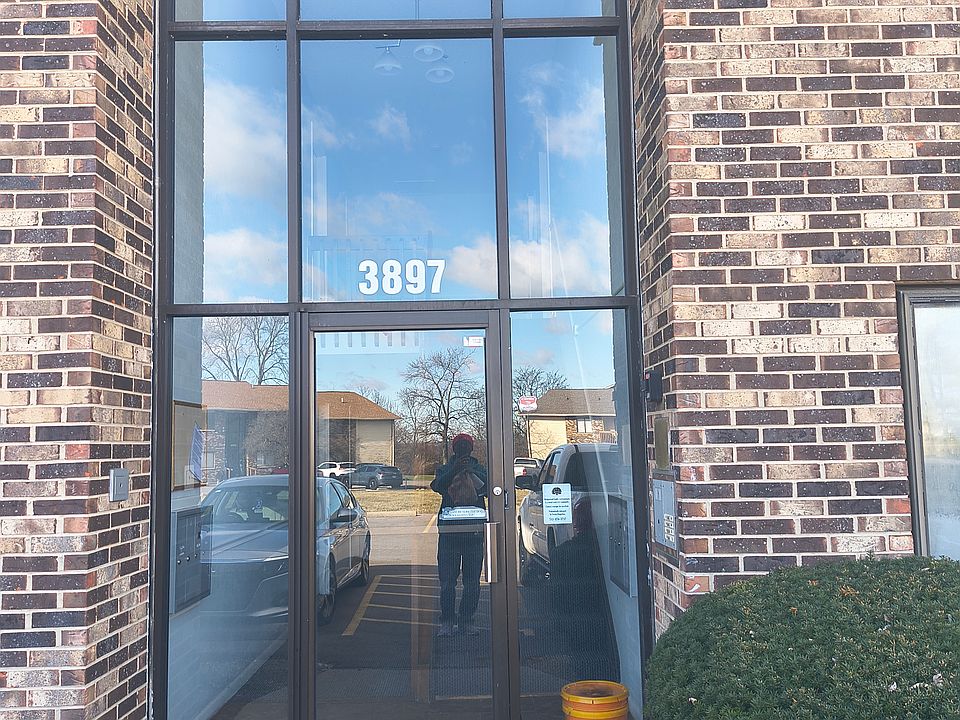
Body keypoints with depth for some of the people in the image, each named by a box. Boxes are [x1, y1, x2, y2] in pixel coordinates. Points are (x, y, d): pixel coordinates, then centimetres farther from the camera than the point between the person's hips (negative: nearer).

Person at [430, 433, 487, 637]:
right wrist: (455, 470, -28)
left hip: (474, 530, 1)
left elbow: (487, 487, -9)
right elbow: (438, 486, -12)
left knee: (472, 580, 3)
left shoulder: (479, 469, 11)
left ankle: (467, 620, 13)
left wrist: (472, 472, -24)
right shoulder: (445, 469, 9)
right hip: (449, 530, -1)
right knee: (447, 580, -2)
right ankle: (446, 621, 7)